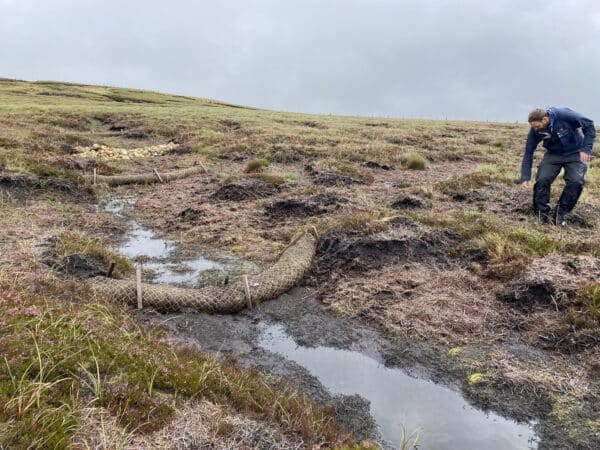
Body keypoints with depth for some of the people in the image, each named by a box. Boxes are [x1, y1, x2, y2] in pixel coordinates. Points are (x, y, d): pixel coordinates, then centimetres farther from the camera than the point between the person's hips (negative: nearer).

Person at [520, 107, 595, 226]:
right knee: (542, 180, -17)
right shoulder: (535, 131, -18)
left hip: (575, 154, -2)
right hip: (553, 154, 2)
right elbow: (528, 153, -12)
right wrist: (525, 177, -17)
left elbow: (589, 125, -18)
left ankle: (560, 214, -3)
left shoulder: (565, 115, -29)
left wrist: (586, 148, -26)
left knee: (575, 182, -18)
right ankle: (542, 214, -2)